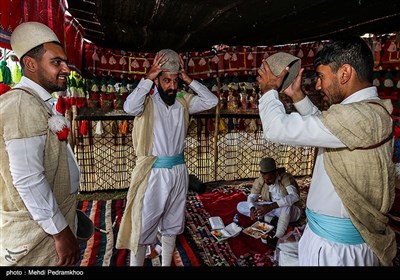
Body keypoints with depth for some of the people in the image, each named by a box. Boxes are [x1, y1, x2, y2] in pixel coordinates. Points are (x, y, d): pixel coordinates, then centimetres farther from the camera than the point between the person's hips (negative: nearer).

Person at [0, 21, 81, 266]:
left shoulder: (39, 104, 10)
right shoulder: (23, 104, -20)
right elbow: (27, 179, -27)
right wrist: (61, 232, -21)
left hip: (53, 218, 9)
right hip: (37, 230, -9)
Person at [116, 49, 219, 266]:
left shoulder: (183, 103, 7)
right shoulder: (146, 102, -8)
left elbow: (211, 101, 3)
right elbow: (130, 107, -29)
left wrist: (188, 80, -1)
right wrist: (148, 77, -19)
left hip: (179, 171, 5)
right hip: (153, 173, -5)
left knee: (171, 226, 18)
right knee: (143, 227, 4)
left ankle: (166, 264, 36)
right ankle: (136, 263, 23)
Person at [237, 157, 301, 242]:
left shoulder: (286, 177, -23)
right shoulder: (259, 181, -10)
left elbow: (295, 196, -39)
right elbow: (251, 197, -3)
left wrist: (271, 206, -48)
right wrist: (252, 209, -27)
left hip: (291, 212, -4)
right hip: (270, 210, 5)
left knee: (287, 203, -42)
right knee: (240, 206, -11)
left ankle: (278, 236, -40)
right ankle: (270, 219, -19)